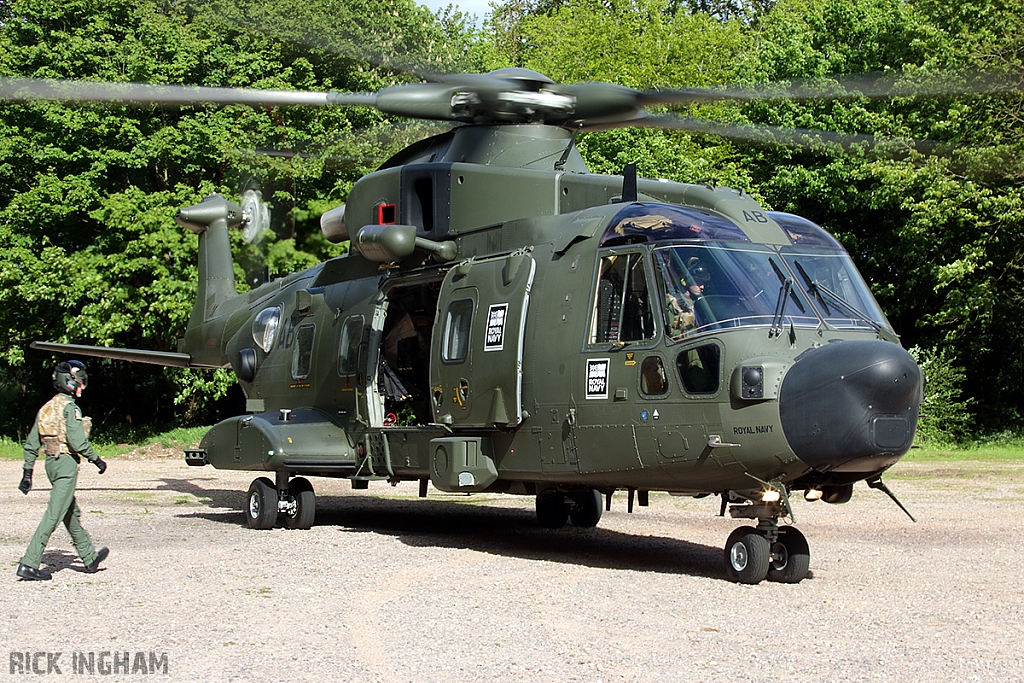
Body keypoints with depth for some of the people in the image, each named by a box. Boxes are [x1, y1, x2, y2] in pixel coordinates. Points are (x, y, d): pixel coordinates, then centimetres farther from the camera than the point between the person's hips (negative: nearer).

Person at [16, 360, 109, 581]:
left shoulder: (47, 408, 12)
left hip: (51, 463, 9)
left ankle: (90, 558, 30)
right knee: (53, 516, -7)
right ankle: (29, 564, -9)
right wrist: (96, 460, -7)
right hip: (67, 463, -9)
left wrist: (28, 472, 15)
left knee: (72, 514, 18)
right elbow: (77, 442, -20)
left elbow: (31, 444, 12)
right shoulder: (70, 408, -13)